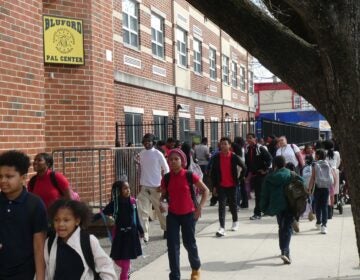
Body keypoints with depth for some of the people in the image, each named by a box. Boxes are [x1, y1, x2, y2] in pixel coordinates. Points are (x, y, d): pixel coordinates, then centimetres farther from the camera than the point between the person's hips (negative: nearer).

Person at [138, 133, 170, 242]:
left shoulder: (158, 154, -8)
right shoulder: (141, 154, 5)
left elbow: (166, 170, -4)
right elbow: (141, 169, 12)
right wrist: (140, 184, 8)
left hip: (156, 187, -3)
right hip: (144, 187, 3)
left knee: (160, 209, 9)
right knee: (143, 211, -4)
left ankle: (166, 229, 28)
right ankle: (144, 234, 0)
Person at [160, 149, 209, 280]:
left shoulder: (190, 175, -12)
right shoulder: (166, 178, -4)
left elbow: (205, 190, -3)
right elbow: (163, 195, 10)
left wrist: (200, 207, -12)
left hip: (189, 214, -2)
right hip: (172, 215, 2)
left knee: (189, 243, 11)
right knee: (172, 246, -4)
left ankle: (196, 269, 39)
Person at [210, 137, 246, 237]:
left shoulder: (234, 157, -6)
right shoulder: (216, 157, -3)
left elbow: (244, 168, 3)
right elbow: (213, 172, 1)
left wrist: (239, 179, 1)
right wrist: (215, 185, -2)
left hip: (232, 185, 0)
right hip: (221, 186, 0)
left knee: (232, 204, 13)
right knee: (221, 206, -8)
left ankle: (235, 222, 37)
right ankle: (222, 228, -12)